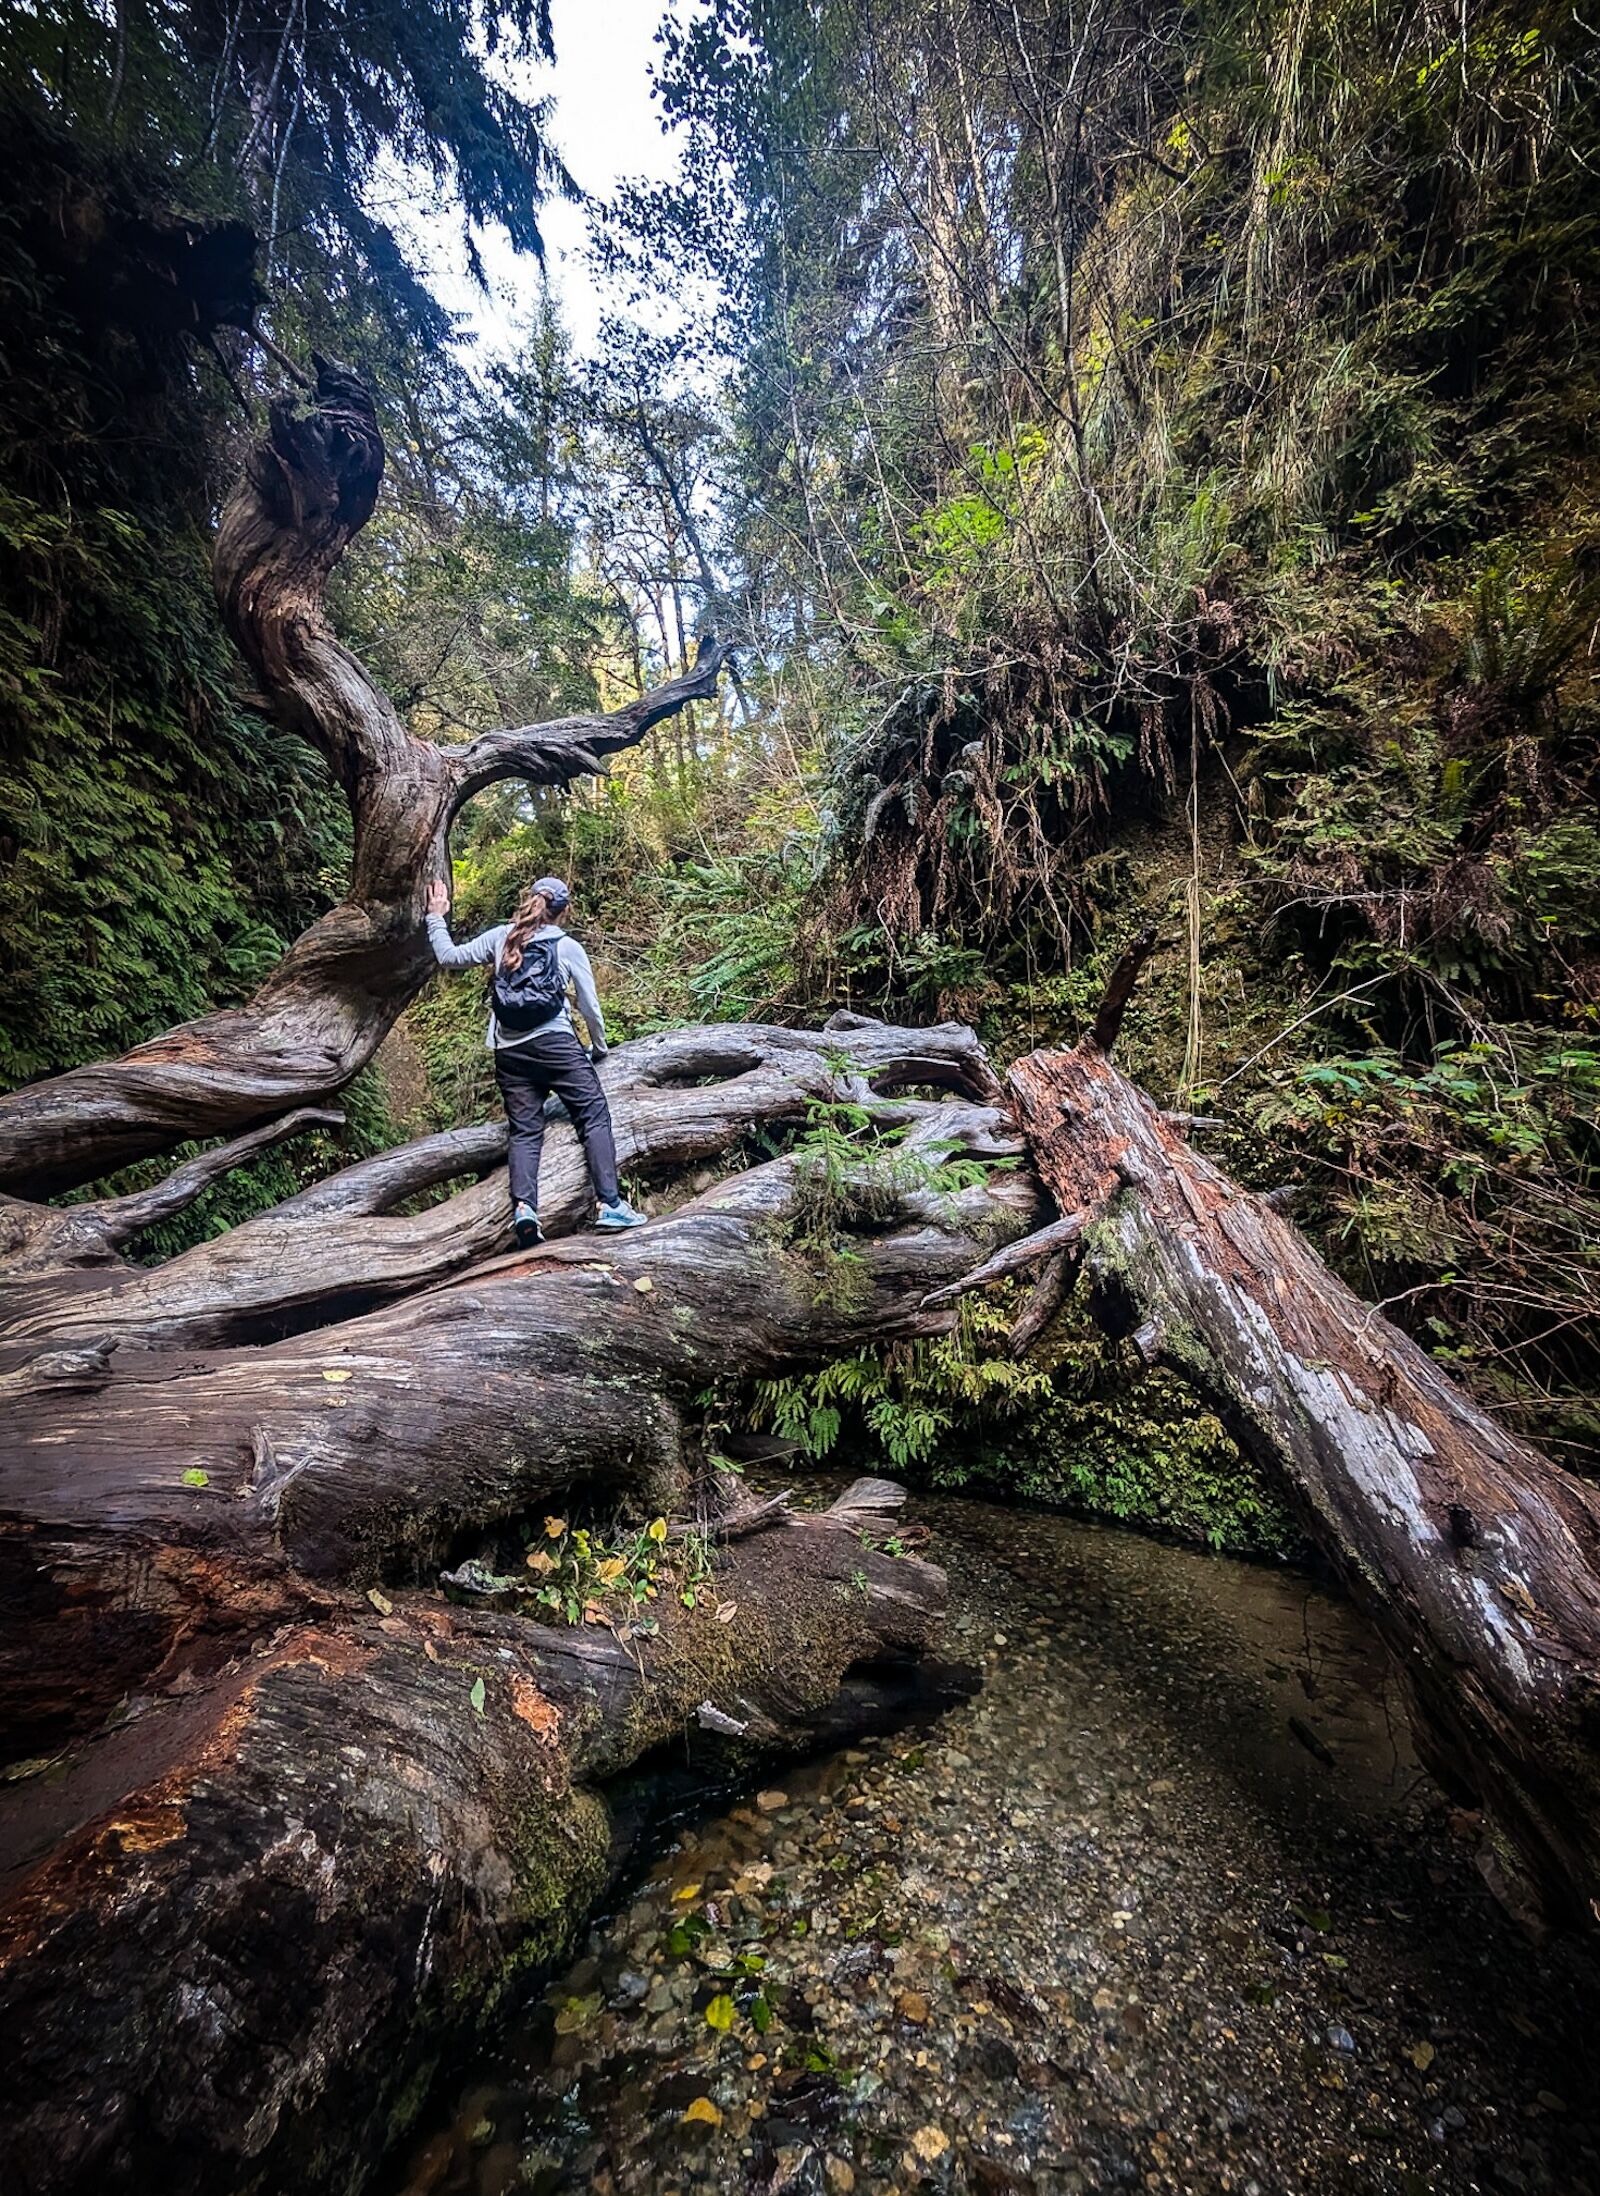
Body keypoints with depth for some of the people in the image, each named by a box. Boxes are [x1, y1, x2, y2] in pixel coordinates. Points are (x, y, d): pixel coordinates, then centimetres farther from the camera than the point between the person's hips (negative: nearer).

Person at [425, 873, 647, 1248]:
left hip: (509, 1052, 3)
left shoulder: (499, 937, 11)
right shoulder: (568, 947, 6)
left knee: (525, 1132, 6)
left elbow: (448, 957, 16)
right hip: (556, 1044, -3)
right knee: (595, 1118, -1)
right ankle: (611, 1204, -12)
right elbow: (590, 1006, 9)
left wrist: (436, 918, 32)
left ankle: (523, 1206, -14)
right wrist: (600, 1049, 24)